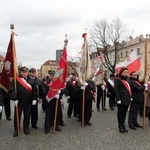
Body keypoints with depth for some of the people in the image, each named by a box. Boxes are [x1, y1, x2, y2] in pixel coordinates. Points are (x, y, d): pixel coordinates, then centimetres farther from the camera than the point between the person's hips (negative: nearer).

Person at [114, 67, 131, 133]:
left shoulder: (127, 78, 13)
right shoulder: (117, 79, -8)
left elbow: (129, 88, 18)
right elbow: (116, 90, -13)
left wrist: (130, 96, 13)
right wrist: (118, 99, -18)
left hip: (127, 99, 6)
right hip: (121, 99, -6)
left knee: (125, 112, 14)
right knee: (120, 112, 5)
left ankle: (123, 124, 26)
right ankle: (120, 125, 16)